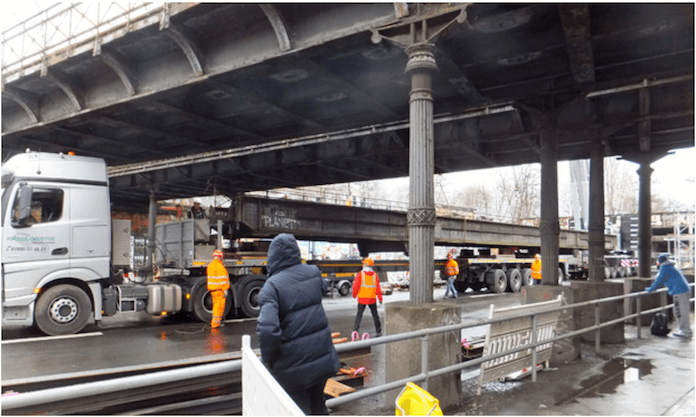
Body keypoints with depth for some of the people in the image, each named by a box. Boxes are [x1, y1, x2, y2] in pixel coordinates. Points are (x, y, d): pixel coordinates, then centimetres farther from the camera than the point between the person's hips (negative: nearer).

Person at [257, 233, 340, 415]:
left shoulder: (272, 286, -19)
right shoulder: (313, 273, -3)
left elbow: (267, 329, -29)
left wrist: (269, 361, -14)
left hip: (295, 365, -5)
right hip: (323, 358, 5)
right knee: (317, 404, 25)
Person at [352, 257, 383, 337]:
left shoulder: (360, 274, -7)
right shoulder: (375, 275, 1)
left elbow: (356, 286, -7)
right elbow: (378, 288, 2)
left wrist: (354, 295, 10)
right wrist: (380, 298, 10)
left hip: (362, 298, -2)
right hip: (372, 299, 2)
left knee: (359, 314, 7)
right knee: (375, 315, 13)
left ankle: (356, 331, 0)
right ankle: (378, 331, 18)